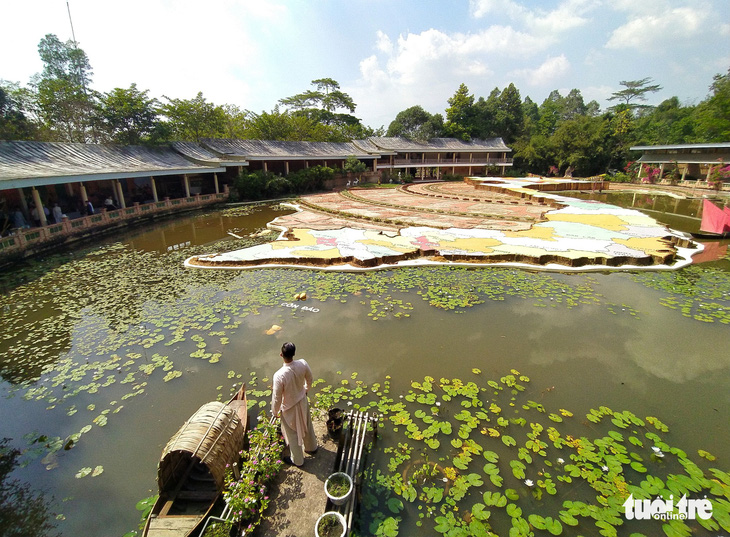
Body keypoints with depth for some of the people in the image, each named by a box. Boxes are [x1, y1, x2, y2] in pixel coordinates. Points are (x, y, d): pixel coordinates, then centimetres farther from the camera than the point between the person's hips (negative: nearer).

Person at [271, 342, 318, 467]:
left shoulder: (279, 375, -37)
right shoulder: (303, 364, -23)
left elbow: (277, 397, -23)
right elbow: (309, 379, -2)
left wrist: (274, 412, -3)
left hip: (289, 408, -4)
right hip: (302, 400, 5)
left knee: (293, 434, 22)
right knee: (307, 425, 30)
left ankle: (297, 460, 45)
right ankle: (312, 448, 56)